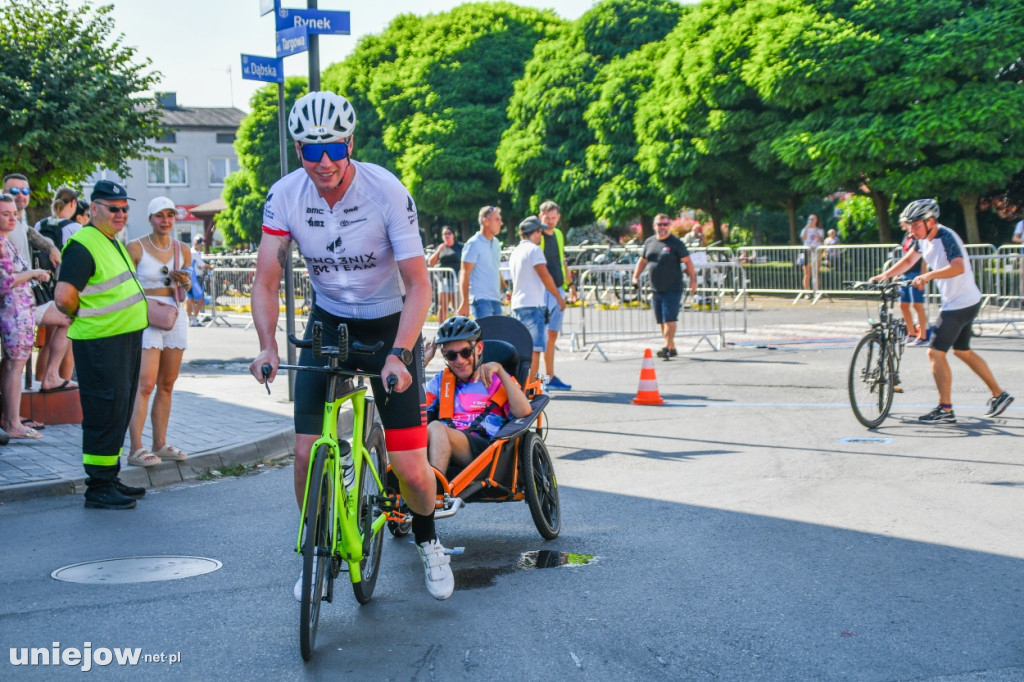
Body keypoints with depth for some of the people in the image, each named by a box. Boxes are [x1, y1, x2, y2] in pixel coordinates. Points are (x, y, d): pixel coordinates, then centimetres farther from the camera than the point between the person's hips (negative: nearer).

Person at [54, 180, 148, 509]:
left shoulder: (114, 243, 16)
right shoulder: (83, 245, -16)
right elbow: (64, 297, -24)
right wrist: (82, 317, -8)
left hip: (127, 339, 10)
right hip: (100, 343, -10)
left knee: (119, 413, 16)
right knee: (105, 414, -6)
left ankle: (110, 478, 26)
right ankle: (98, 488, 1)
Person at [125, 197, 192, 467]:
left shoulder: (182, 251, 11)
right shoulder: (136, 248, -4)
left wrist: (185, 282, 0)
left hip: (175, 318, 6)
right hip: (145, 320, -5)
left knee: (167, 385, 8)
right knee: (145, 384, -12)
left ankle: (160, 444, 16)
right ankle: (136, 449, -13)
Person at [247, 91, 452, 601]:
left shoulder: (387, 192, -22)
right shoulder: (285, 196, -13)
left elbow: (418, 284, -22)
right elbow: (266, 280, -9)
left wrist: (398, 355, -35)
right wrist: (268, 346, -25)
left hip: (388, 325, -2)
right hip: (327, 323, 3)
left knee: (410, 467, -7)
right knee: (307, 452, -8)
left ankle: (427, 541, 24)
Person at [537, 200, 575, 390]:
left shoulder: (558, 235, 15)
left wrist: (570, 284, 24)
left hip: (558, 290, 8)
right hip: (542, 291, -8)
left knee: (552, 335, 10)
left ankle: (550, 377, 15)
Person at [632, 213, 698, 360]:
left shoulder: (675, 243, -4)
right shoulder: (649, 242, 11)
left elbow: (687, 261, -4)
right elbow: (643, 260, 22)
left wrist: (693, 280, -8)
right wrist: (635, 277, 12)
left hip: (673, 289, -6)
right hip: (656, 289, 6)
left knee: (669, 319, -12)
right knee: (661, 321, 8)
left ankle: (668, 348, -13)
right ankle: (672, 348, 17)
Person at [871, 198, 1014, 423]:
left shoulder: (946, 238, -23)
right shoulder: (924, 238, 4)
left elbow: (958, 267, -38)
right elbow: (908, 260, 18)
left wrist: (929, 275, -50)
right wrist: (885, 275, 6)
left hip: (961, 304, -10)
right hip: (953, 302, 10)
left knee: (935, 352, -11)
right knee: (963, 351, 21)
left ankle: (945, 410, -6)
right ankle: (999, 395, 30)